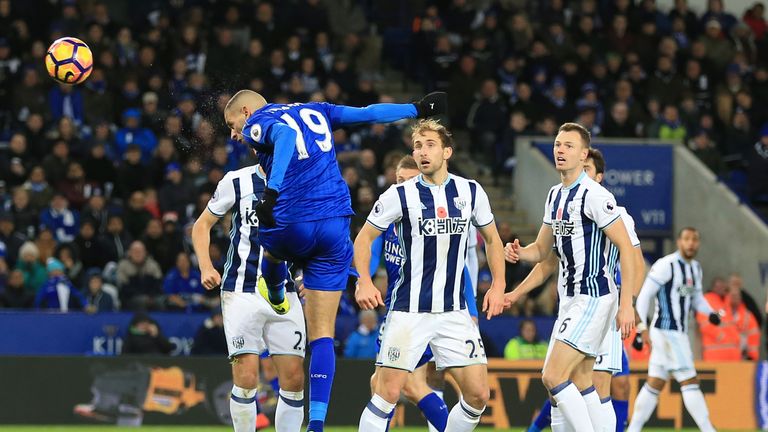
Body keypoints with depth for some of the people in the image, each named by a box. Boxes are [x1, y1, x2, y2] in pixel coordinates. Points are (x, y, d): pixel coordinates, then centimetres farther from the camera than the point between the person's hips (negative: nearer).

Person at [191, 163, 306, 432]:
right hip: (242, 291, -3)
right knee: (247, 378, -11)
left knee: (294, 379, -2)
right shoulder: (237, 182, 0)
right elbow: (202, 224, 11)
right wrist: (205, 267, -3)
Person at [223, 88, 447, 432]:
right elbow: (368, 114, 18)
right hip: (335, 229, 4)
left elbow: (285, 135, -21)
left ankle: (275, 298, 66)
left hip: (291, 228, -4)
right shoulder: (316, 112, 19)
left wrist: (271, 191, -33)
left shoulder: (256, 124, 1)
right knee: (322, 333, 4)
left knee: (270, 245, 37)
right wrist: (418, 109, 30)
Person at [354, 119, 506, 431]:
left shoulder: (471, 192, 3)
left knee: (478, 395, -2)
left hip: (455, 311, 3)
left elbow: (492, 239, 17)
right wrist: (364, 283, -11)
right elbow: (364, 238, 4)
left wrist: (498, 286, 7)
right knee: (388, 393, -10)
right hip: (409, 310, -3)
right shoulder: (400, 195, -5)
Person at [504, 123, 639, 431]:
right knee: (581, 384, 11)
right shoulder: (555, 195, 13)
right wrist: (518, 253, -2)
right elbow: (542, 250, 22)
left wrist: (626, 304, -21)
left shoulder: (595, 195, -15)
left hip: (595, 298, -10)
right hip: (571, 298, 10)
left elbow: (626, 249, -16)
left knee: (553, 377, -16)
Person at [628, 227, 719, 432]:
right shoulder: (665, 265, -13)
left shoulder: (696, 268, 13)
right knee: (689, 381, -9)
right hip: (667, 332, -9)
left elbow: (697, 297, 26)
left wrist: (710, 313, 6)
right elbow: (644, 295, -12)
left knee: (655, 384, 11)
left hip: (679, 332, 9)